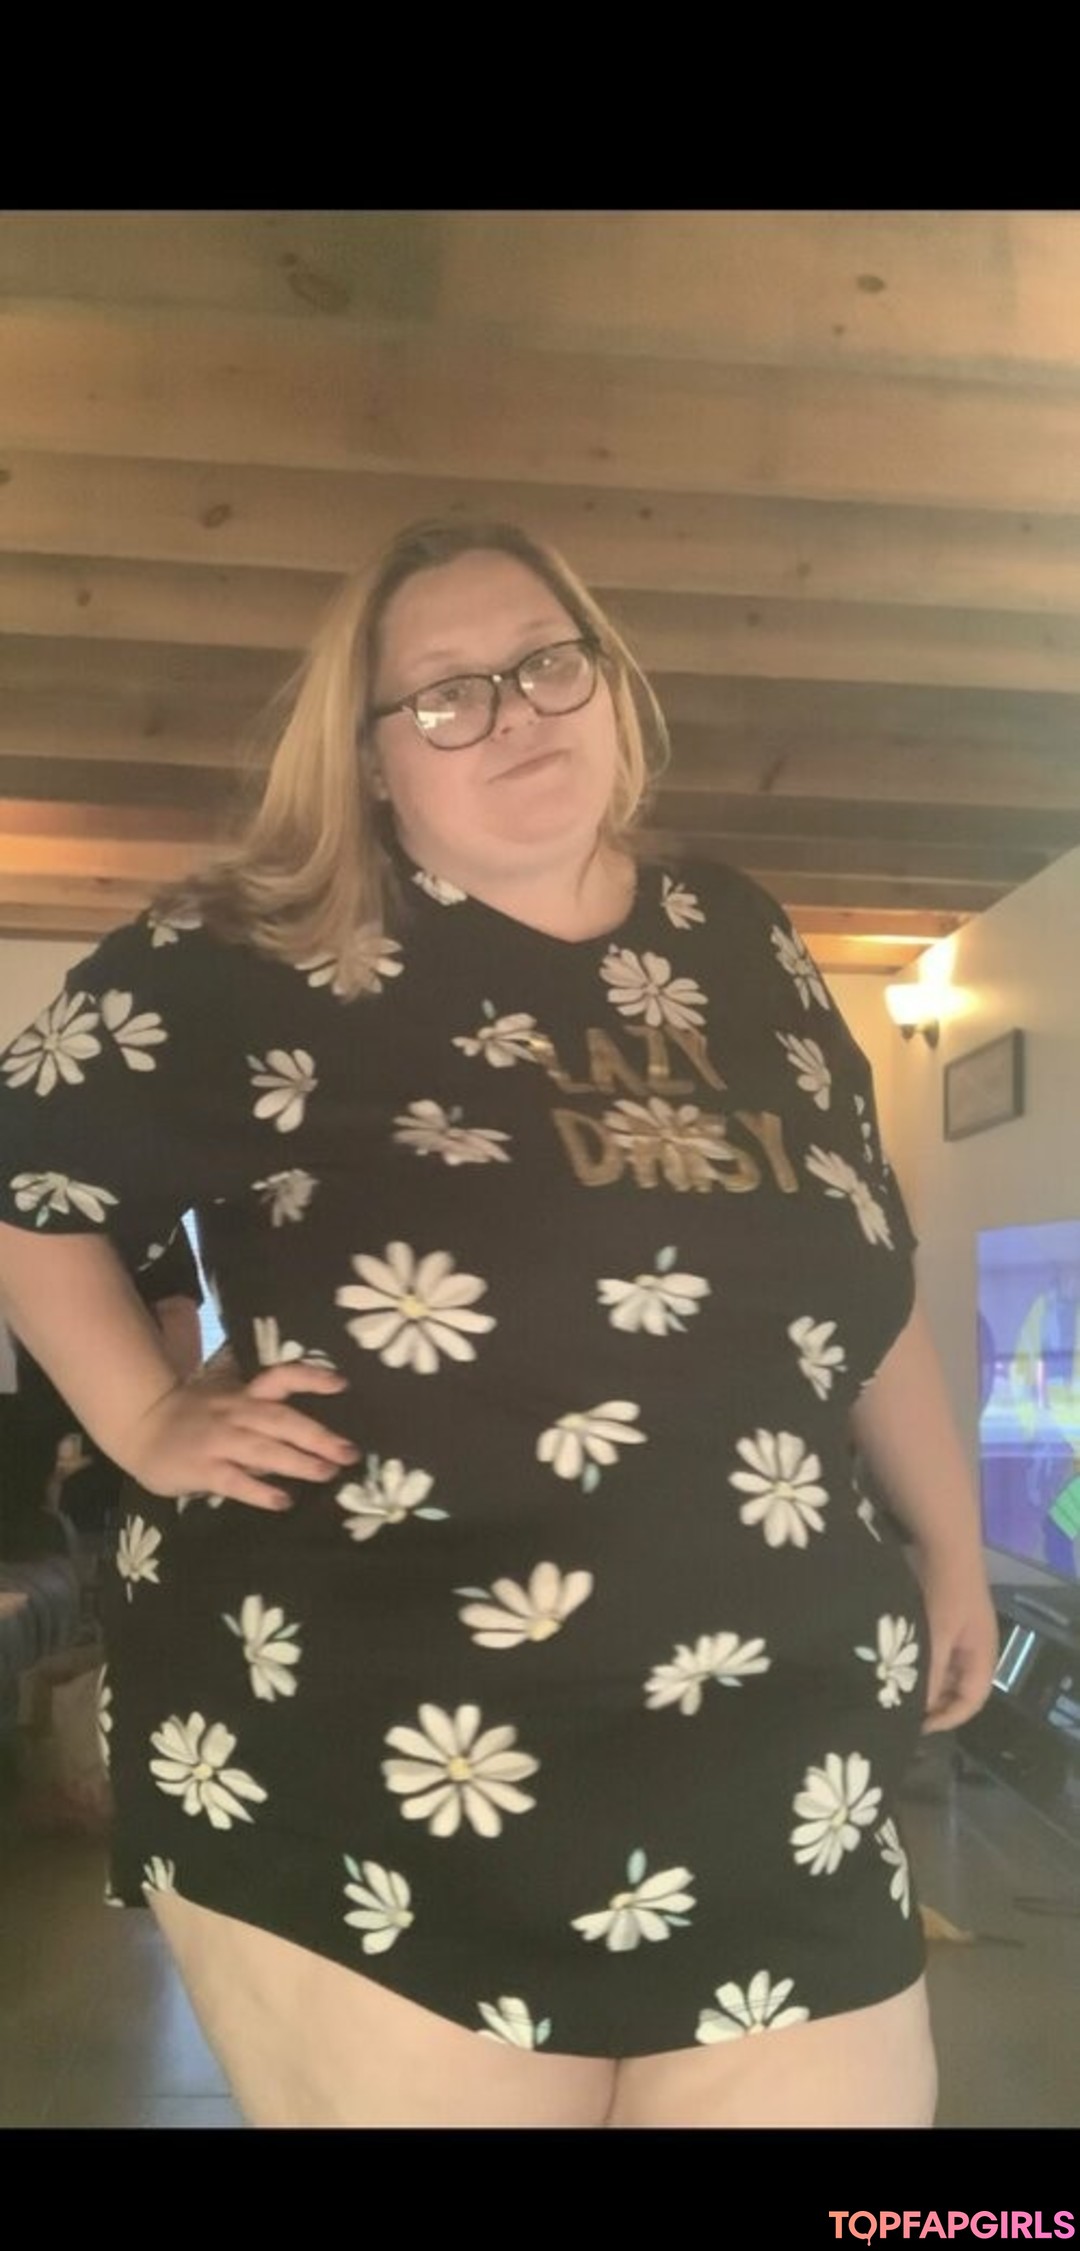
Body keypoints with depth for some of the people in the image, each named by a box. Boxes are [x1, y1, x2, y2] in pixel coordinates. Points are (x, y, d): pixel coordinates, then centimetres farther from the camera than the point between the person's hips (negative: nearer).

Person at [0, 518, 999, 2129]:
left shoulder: (738, 943, 7)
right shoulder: (255, 963, -7)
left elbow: (865, 1273, 15)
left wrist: (951, 1540, 18)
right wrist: (149, 1424, -5)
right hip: (373, 1788, -4)